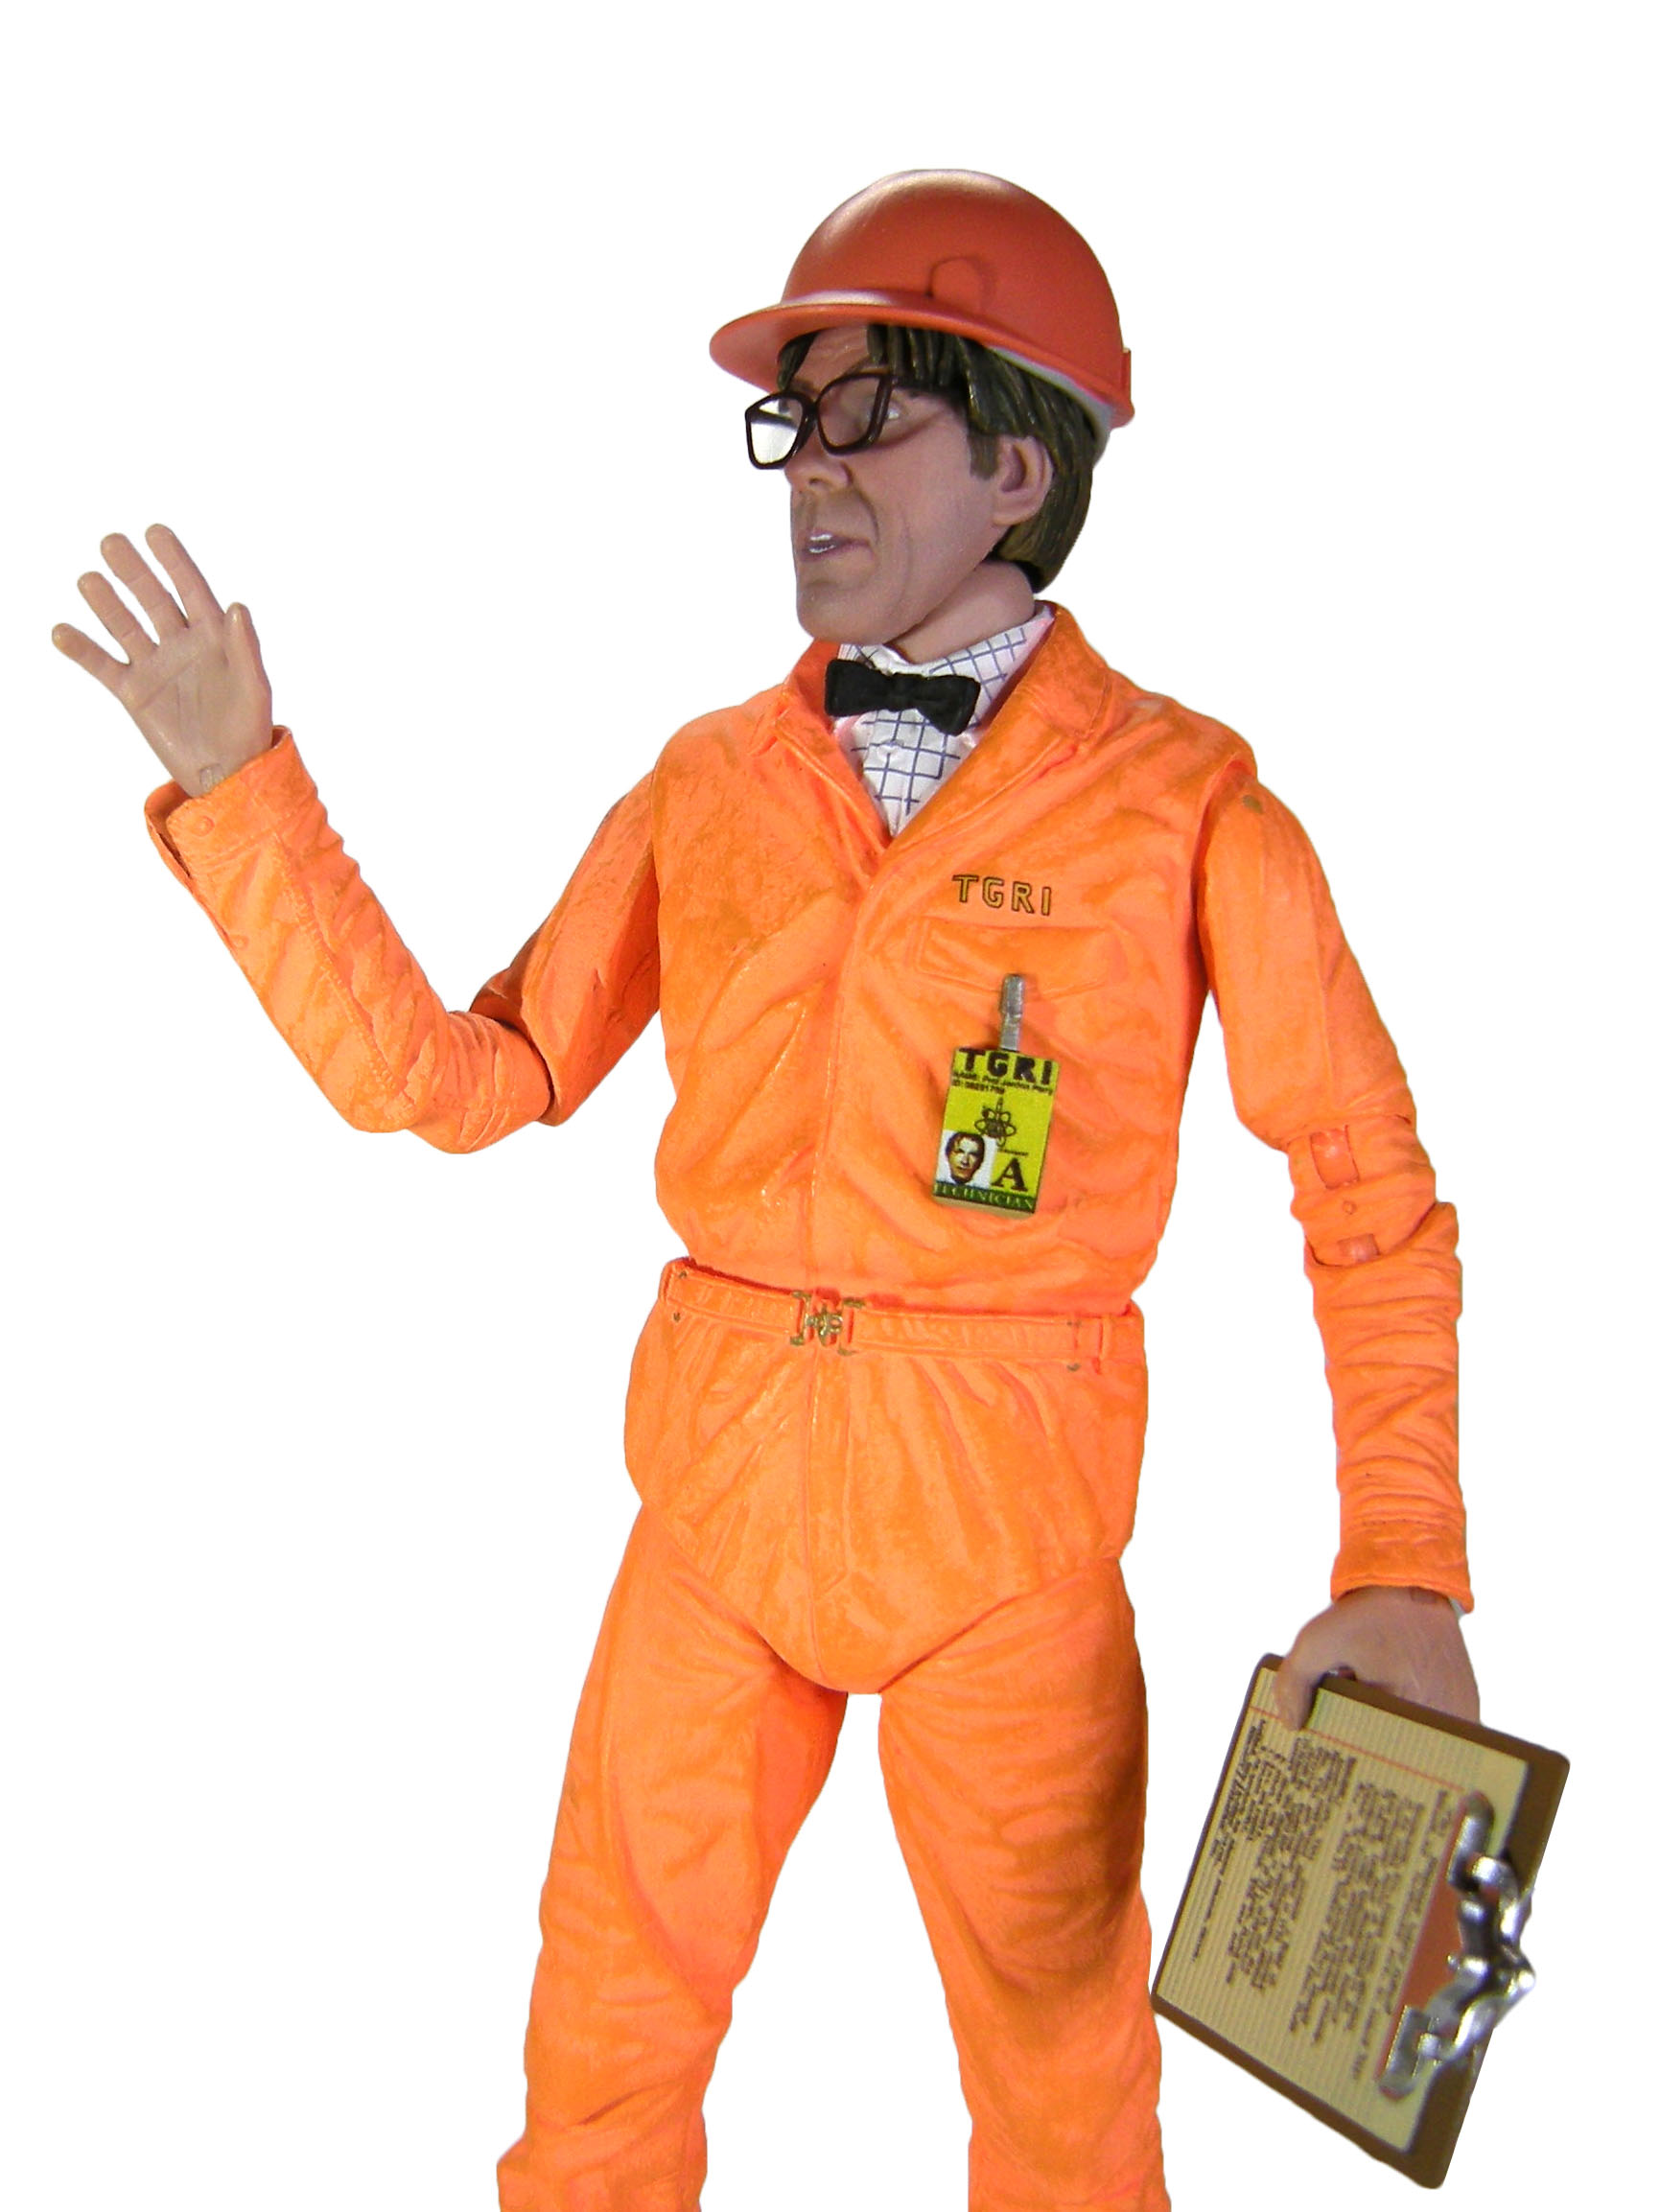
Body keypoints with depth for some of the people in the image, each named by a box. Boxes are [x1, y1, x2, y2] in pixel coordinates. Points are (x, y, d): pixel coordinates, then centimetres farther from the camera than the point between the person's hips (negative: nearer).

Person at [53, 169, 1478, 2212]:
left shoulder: (1181, 801, -7)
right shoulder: (709, 784, 4)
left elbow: (1373, 1198, -4)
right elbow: (461, 1080, 3)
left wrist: (1406, 1574, -12)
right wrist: (241, 794, -4)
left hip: (1006, 1526, -3)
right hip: (719, 1493, 3)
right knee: (603, 2047, 16)